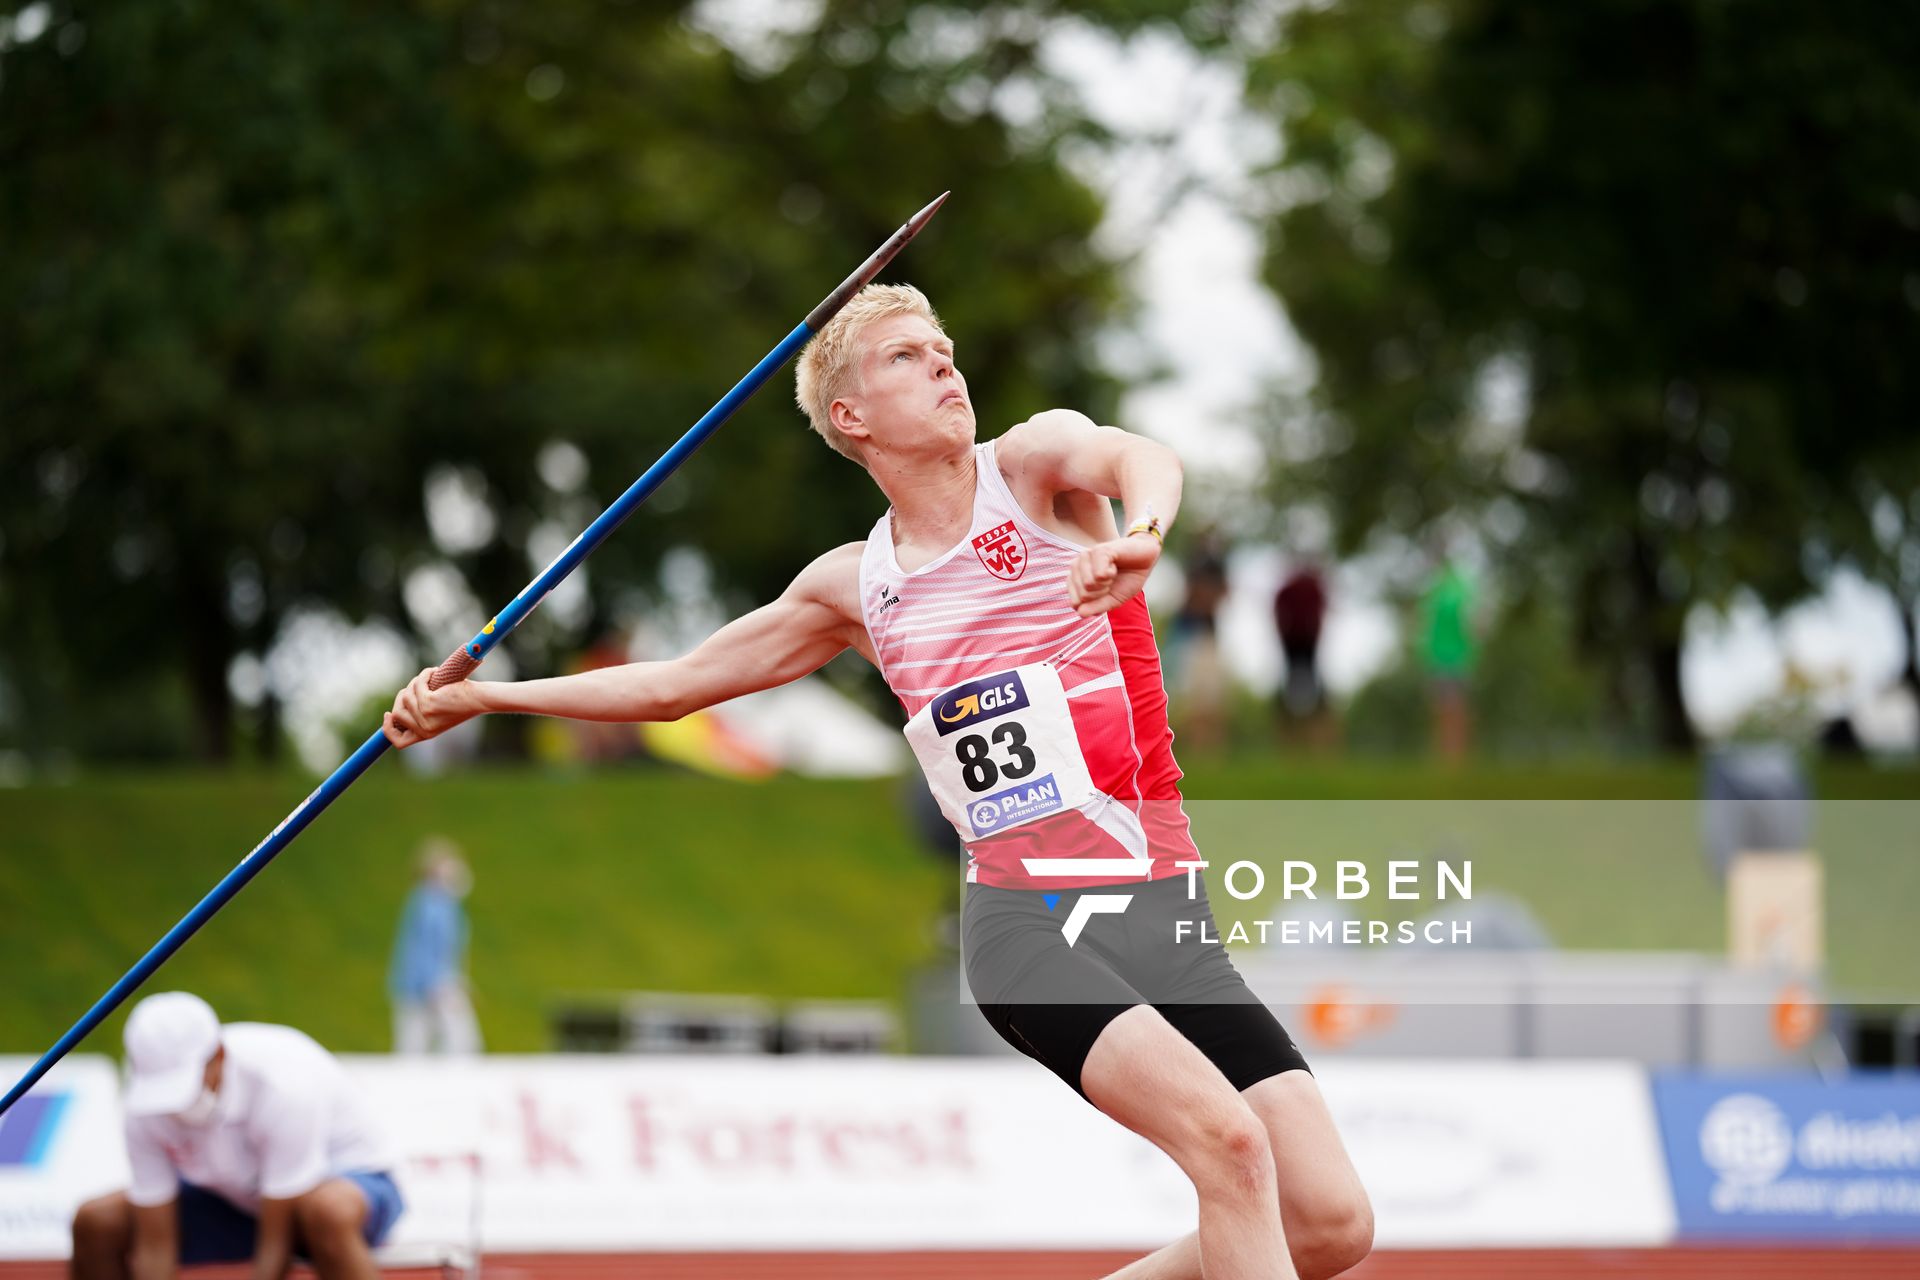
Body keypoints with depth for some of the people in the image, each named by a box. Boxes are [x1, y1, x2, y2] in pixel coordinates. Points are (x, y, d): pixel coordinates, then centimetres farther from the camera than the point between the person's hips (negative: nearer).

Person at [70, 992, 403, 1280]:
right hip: (238, 1199, 6)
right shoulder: (146, 1109, -19)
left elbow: (276, 1242, -33)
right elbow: (154, 1247, -15)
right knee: (95, 1222, -12)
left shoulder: (284, 1087, -35)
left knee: (327, 1211, -44)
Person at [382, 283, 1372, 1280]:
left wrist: (1140, 532, -46)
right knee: (1226, 1137, -29)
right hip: (1024, 923, -1)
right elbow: (673, 685, 24)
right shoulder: (855, 585, 10)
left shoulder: (1035, 463, 4)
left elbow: (1140, 458, -22)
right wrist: (475, 696, 22)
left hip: (1163, 910, 1)